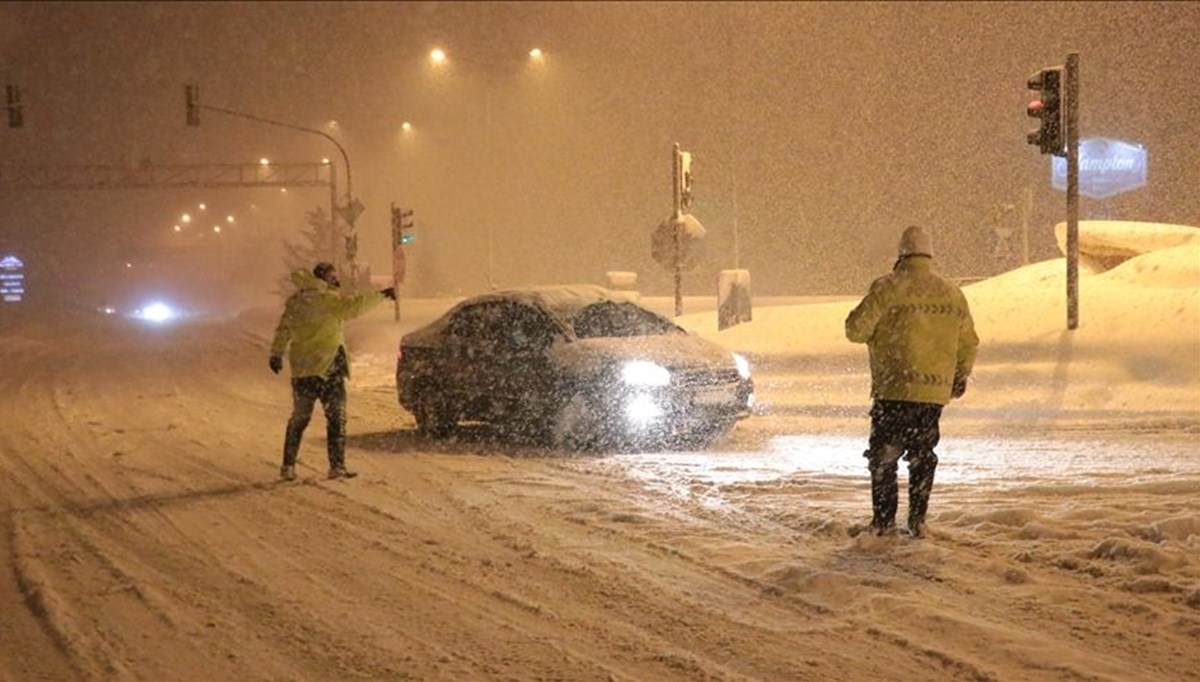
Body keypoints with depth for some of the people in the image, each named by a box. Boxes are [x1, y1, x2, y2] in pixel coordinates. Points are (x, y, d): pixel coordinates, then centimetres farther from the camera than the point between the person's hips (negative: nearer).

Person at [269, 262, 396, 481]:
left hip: (302, 370, 7)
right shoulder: (324, 297, -10)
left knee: (299, 418, 13)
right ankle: (337, 466, -2)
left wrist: (276, 354, 15)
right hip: (327, 366, -7)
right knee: (336, 417, 0)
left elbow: (283, 329, 12)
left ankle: (288, 466, 12)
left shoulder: (295, 300, 11)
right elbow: (353, 306, -18)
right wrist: (381, 295, -12)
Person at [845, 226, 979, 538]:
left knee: (883, 456, 4)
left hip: (895, 388, -4)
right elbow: (969, 343, 17)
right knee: (922, 455, 15)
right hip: (935, 392, 4)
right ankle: (917, 521, 13)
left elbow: (856, 330, -8)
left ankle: (884, 521, 0)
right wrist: (960, 377, 31)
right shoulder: (952, 293, 8)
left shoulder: (888, 288, -8)